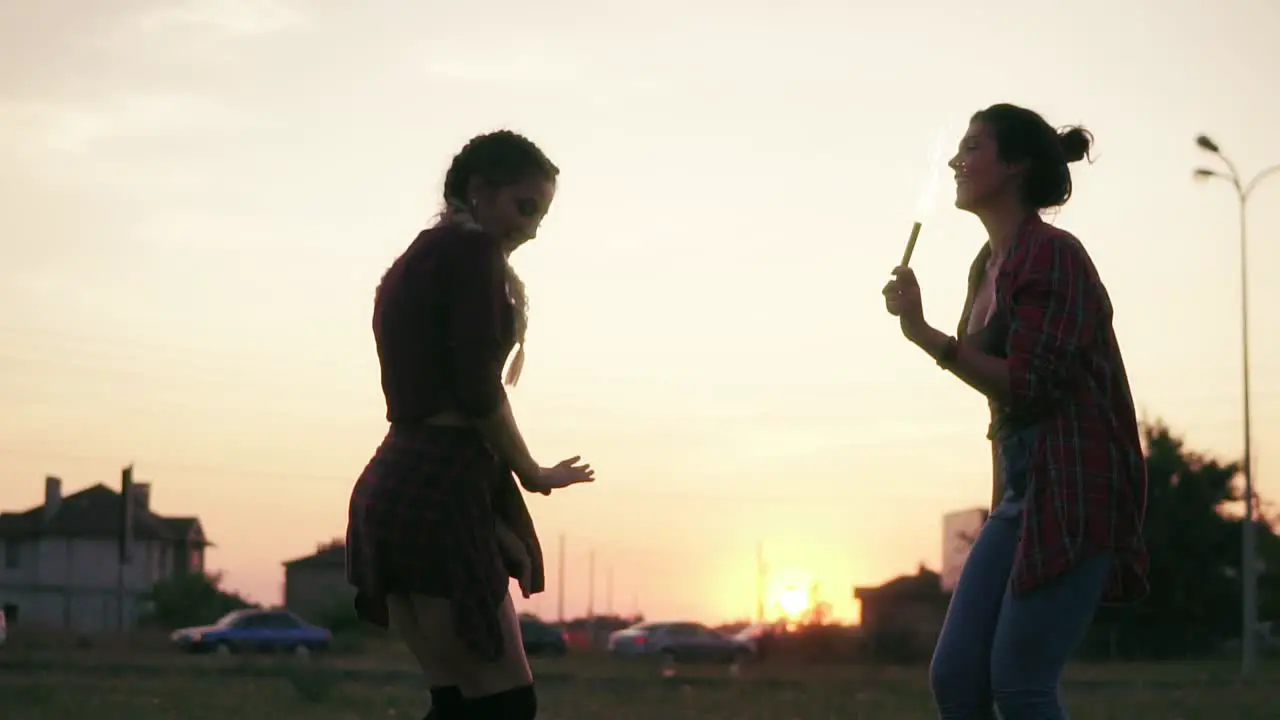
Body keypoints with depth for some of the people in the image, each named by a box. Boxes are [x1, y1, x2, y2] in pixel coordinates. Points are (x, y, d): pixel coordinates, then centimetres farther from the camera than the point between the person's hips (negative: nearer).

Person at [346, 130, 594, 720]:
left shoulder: (412, 262, 23)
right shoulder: (474, 251, -5)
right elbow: (478, 390, -14)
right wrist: (530, 473, 0)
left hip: (395, 487, 9)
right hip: (442, 490, -9)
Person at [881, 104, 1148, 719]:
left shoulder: (1052, 256, -10)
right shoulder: (988, 265, 16)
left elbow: (1030, 385, -18)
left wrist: (924, 335, -22)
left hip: (1075, 490, -9)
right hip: (1023, 491, 9)